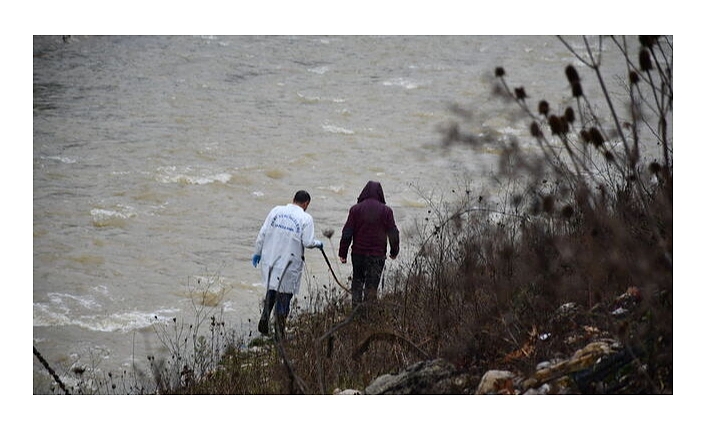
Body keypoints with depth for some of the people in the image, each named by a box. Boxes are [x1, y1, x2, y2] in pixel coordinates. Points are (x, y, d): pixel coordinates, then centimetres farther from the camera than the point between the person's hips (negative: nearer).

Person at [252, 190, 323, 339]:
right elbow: (308, 242, -12)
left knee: (271, 288, 23)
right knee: (284, 294, 6)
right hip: (289, 263, -3)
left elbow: (262, 233, 3)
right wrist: (318, 243, 9)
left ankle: (265, 317, 7)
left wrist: (258, 252, 13)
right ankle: (279, 332, 9)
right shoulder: (306, 218, -8)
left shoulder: (276, 211, 2)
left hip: (269, 259, 3)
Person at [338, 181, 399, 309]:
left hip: (358, 253, 1)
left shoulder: (355, 209, -3)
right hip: (377, 255, -1)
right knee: (372, 284, 4)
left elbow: (347, 233, -4)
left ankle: (356, 308, 12)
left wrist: (343, 253, 3)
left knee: (357, 281, 18)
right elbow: (393, 233, 0)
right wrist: (394, 251, 15)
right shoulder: (386, 211, -4)